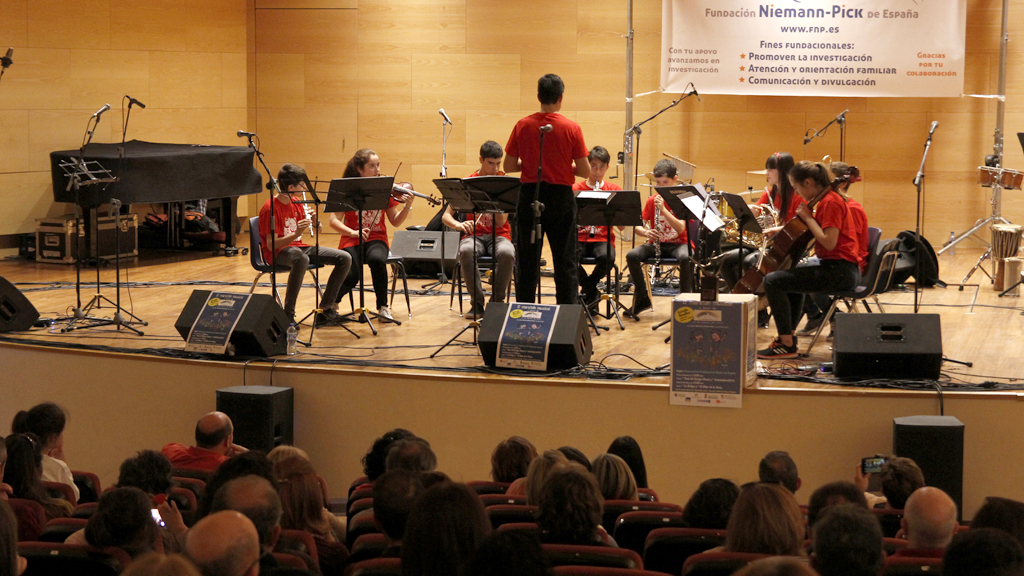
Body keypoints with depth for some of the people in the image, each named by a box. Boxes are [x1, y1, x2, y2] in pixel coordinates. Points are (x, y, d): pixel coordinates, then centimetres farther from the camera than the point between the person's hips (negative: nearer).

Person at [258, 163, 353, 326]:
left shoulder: (297, 202, 9)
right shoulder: (270, 208, -16)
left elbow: (314, 230, 16)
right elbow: (271, 244, -21)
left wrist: (316, 224, -9)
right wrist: (296, 233, -34)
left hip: (297, 247, 8)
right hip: (278, 253, -8)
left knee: (345, 258, -7)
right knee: (302, 259, -44)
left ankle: (325, 309, -4)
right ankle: (288, 314, -34)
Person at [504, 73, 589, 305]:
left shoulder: (522, 126, -4)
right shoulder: (571, 128, -8)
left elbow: (508, 166, 0)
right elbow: (585, 171, -6)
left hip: (530, 195, 1)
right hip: (561, 197, -1)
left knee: (528, 260, 8)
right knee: (565, 262, 5)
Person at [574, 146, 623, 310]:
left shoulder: (614, 190, 8)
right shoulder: (575, 189, 5)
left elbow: (621, 227, 0)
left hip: (602, 239, 0)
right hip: (580, 238, 0)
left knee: (607, 258, -35)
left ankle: (588, 288, -2)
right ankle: (591, 289, -5)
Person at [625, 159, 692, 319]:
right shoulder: (652, 201, 4)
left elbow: (680, 228, -19)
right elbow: (637, 227, 1)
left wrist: (663, 209, -28)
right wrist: (646, 232, -23)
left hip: (677, 244, -3)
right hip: (656, 243, 3)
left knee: (686, 258, -38)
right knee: (631, 256, -25)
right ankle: (642, 298, -7)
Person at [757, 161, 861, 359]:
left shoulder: (830, 202, -15)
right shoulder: (827, 199, 16)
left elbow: (829, 242, -25)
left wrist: (808, 218, -15)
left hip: (840, 272, -11)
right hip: (839, 269, 11)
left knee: (773, 281, -17)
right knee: (792, 275, 35)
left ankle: (787, 344, -14)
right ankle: (787, 335, 38)